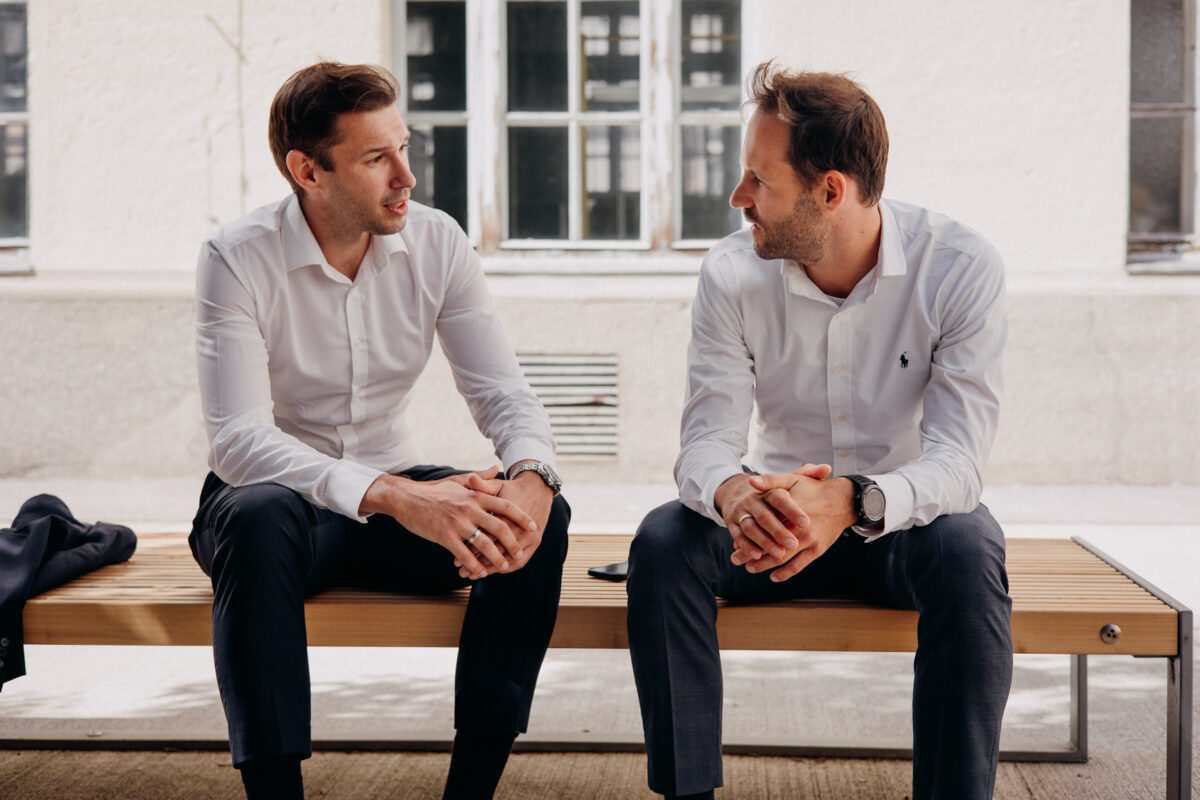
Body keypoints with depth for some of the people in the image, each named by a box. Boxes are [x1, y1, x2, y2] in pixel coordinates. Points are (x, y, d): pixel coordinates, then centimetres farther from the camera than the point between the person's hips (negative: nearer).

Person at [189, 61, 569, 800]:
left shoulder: (436, 243, -4)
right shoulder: (239, 259, -15)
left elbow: (502, 390, -8)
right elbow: (237, 441, -26)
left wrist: (533, 476, -33)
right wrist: (393, 497, -41)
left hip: (397, 495, 3)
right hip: (279, 497, -3)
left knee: (538, 518, -24)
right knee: (260, 516, -38)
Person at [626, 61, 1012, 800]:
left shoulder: (961, 267, -17)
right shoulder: (733, 274, -10)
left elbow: (959, 457, -25)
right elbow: (707, 439, -15)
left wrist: (855, 502, -47)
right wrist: (734, 493, -41)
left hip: (908, 519, -2)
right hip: (779, 517, 2)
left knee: (968, 551, -35)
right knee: (664, 541, -25)